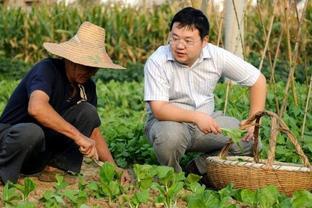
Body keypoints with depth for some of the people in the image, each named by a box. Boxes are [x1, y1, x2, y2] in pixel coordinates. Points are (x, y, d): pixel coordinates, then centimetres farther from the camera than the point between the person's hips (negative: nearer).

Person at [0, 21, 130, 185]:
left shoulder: (87, 86, 1)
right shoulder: (47, 69, -21)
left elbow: (94, 132, 7)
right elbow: (36, 108, -42)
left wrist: (113, 168, -8)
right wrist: (78, 136, -41)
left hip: (46, 151, 6)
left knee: (88, 111, -11)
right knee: (32, 132, -41)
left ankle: (57, 168, -10)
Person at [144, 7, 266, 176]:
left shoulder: (217, 56, -11)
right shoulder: (157, 62, -20)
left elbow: (258, 80, -2)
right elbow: (158, 109, -27)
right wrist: (196, 116, -39)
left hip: (206, 120, 4)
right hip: (170, 121, -4)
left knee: (250, 141, -15)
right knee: (170, 136, -38)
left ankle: (196, 169, -2)